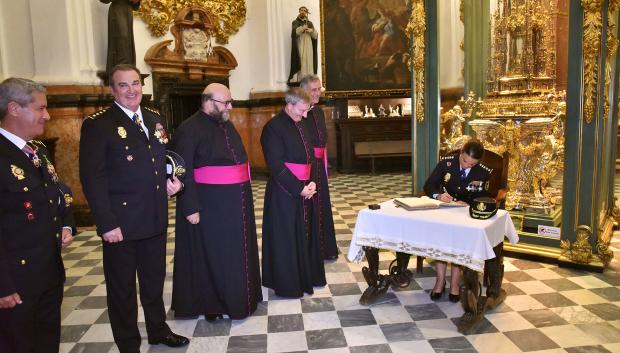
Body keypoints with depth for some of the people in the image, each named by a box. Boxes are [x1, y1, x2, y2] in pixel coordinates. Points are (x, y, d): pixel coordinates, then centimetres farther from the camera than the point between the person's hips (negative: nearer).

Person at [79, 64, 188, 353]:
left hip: (156, 218, 6)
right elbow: (92, 178, -15)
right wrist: (106, 224, -19)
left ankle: (158, 329, 41)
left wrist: (172, 179, -1)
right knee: (122, 287, 11)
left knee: (154, 279, 21)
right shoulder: (98, 125, -11)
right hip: (121, 223, -6)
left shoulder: (154, 119, 9)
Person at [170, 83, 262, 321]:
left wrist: (242, 198, 15)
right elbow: (183, 173, -17)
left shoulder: (227, 125, 11)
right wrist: (190, 208, -19)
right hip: (208, 206, -8)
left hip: (235, 203, 8)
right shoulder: (189, 130, -14)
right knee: (211, 255, 5)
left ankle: (236, 297, 34)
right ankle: (209, 303, 22)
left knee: (236, 252, 17)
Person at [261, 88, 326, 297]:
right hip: (284, 193, -8)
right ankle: (287, 283, 17)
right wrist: (299, 188, -17)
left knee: (304, 233, 15)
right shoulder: (273, 127, -14)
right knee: (286, 237, 3)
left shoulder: (300, 125, 10)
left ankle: (305, 277, 30)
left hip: (304, 189, 8)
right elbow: (276, 165, -17)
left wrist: (312, 183, -2)